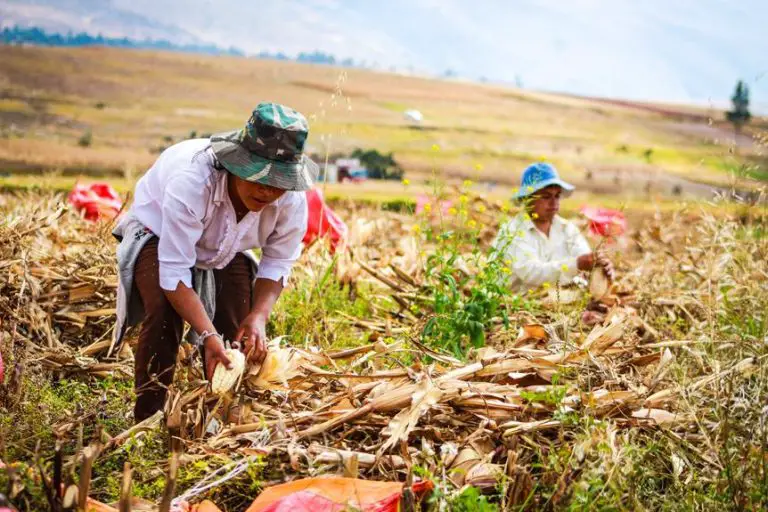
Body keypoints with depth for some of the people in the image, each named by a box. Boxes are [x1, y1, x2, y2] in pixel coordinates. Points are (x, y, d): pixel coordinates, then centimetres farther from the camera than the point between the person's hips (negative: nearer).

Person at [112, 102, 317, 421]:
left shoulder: (292, 199, -28)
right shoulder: (192, 180, -44)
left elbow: (277, 264, -13)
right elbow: (174, 271, -41)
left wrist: (259, 315, -31)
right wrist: (208, 334, -48)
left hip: (226, 252, 5)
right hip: (157, 235, -4)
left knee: (239, 330, -9)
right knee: (164, 312, -29)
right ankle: (147, 419, -16)